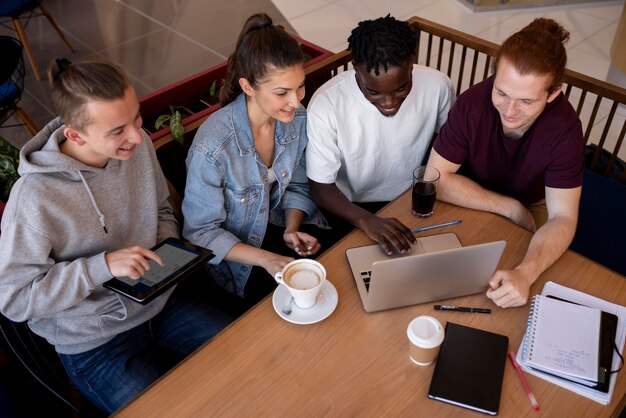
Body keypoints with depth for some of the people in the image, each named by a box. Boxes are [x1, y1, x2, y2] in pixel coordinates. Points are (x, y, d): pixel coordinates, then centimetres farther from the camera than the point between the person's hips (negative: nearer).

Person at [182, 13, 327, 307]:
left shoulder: (297, 119, -13)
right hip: (234, 253, -5)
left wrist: (291, 230, -15)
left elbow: (296, 186, 3)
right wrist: (266, 259, -26)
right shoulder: (212, 147, -30)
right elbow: (201, 232, -18)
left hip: (279, 225, 5)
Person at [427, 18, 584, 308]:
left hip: (532, 206, 0)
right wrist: (511, 208, -23)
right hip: (471, 203, 0)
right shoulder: (473, 103, -29)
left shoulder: (564, 129, -28)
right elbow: (436, 178, -24)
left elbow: (562, 218, -27)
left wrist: (525, 274, -46)